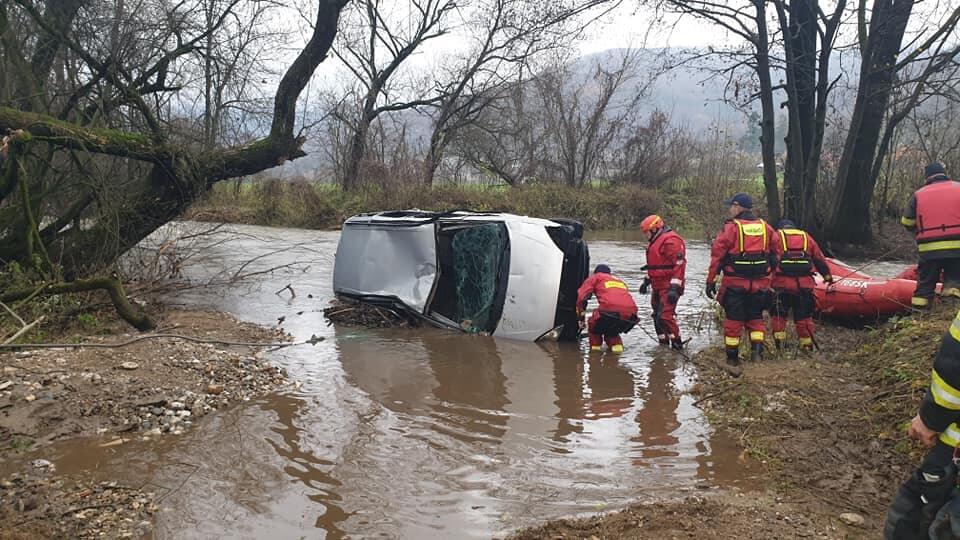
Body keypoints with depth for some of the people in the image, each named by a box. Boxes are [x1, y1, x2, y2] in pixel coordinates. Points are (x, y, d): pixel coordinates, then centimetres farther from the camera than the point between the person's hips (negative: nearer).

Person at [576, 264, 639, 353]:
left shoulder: (596, 277, 24)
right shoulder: (620, 281, 38)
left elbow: (581, 297, 15)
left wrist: (581, 317, 25)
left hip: (611, 310, -5)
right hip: (630, 315, 5)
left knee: (593, 323, 25)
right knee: (612, 331, 33)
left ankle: (595, 349, 19)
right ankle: (616, 345, 12)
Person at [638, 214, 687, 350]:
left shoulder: (671, 240, -15)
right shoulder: (656, 241, 19)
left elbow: (679, 264, -22)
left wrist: (674, 288, -26)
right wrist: (647, 281, 28)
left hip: (668, 287, -10)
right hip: (658, 287, 10)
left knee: (665, 316, -17)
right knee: (657, 316, 12)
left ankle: (677, 345, -8)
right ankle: (663, 344, 22)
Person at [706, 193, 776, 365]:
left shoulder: (730, 228, -10)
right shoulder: (766, 227, 5)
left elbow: (717, 255, -10)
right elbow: (774, 256, 9)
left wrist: (711, 281, -4)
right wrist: (772, 279, 18)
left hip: (735, 283, -4)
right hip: (760, 284, 4)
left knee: (733, 319, 6)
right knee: (756, 317, 18)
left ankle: (732, 356, 11)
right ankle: (757, 350, 7)